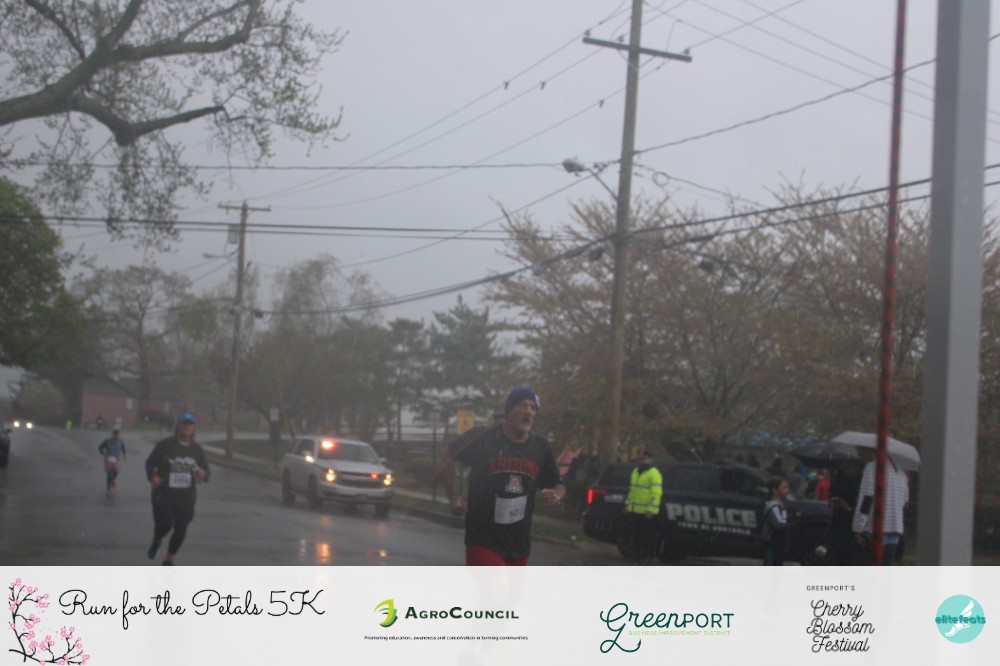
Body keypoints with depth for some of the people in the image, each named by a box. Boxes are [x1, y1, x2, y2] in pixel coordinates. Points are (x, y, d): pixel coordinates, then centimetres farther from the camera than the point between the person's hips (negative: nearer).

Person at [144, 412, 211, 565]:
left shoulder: (197, 449, 6)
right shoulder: (165, 445, -5)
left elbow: (207, 470, 9)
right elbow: (150, 463, 0)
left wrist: (203, 474, -16)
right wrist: (152, 476, -21)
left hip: (186, 498, 4)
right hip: (164, 496, -3)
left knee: (180, 530, 4)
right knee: (164, 525, -14)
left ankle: (169, 558, 27)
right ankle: (156, 541, 25)